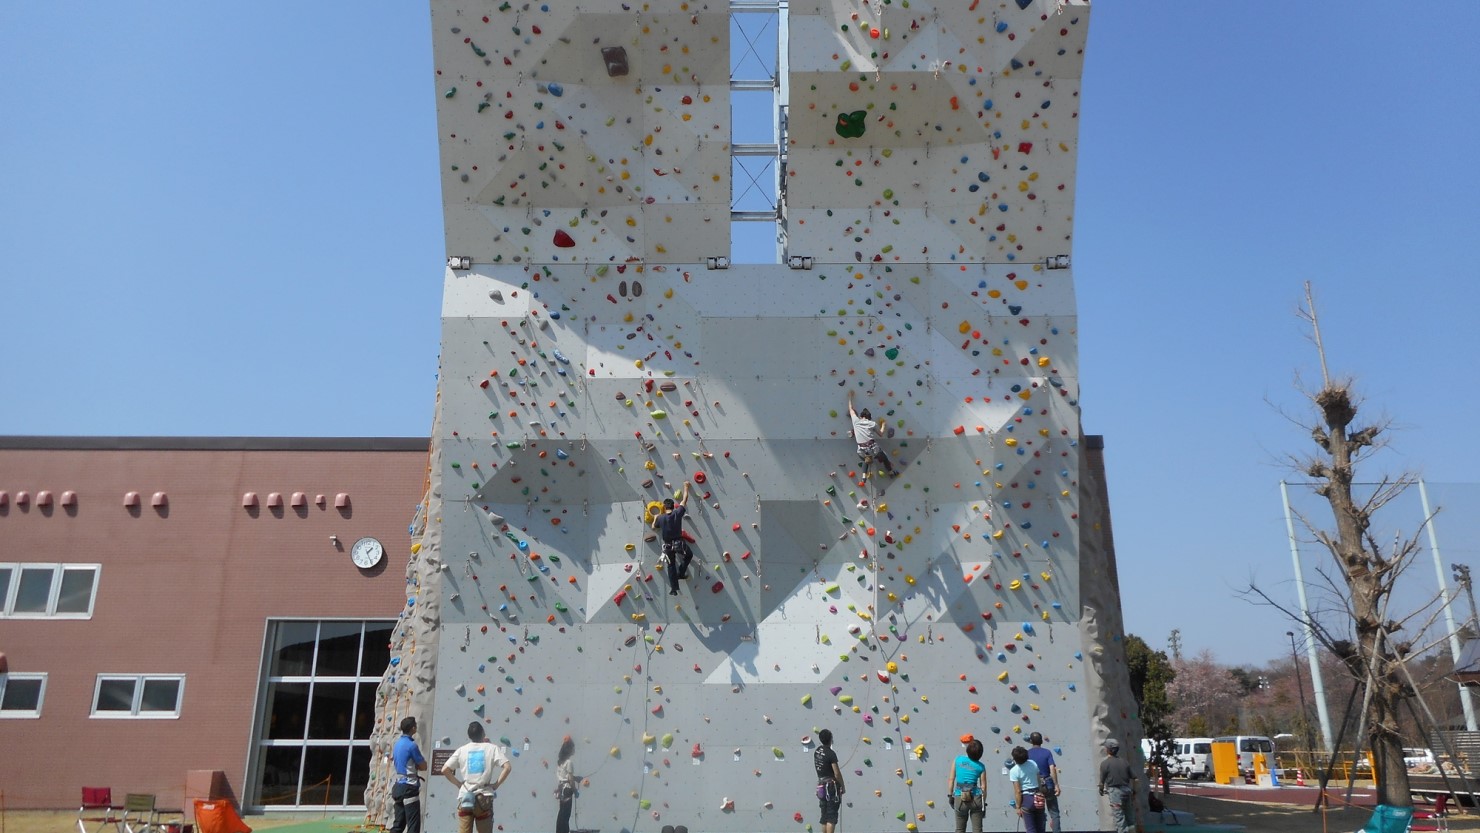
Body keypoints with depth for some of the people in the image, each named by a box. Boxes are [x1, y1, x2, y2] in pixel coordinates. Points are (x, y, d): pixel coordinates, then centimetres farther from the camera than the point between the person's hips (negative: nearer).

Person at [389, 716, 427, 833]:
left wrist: (413, 766, 6)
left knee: (398, 823, 12)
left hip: (398, 786, 9)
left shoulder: (397, 744, 11)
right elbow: (423, 766, -9)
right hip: (409, 788, -9)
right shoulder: (411, 745, -15)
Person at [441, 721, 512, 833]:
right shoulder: (492, 748, -1)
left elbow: (445, 769, -2)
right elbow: (508, 767, -11)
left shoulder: (462, 750, 3)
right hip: (484, 798, -1)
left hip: (465, 798, 1)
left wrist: (458, 784, 7)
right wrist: (496, 784, -2)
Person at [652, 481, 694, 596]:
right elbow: (684, 500, 3)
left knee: (671, 566, 17)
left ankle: (673, 588, 14)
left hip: (668, 545, 2)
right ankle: (681, 573, 19)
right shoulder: (677, 513, -8)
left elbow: (654, 527, 16)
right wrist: (686, 487, 15)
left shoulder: (660, 518, -4)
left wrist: (655, 518, 35)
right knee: (689, 555, 28)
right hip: (679, 543, -2)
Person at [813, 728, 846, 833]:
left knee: (824, 816, 12)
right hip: (832, 786, -7)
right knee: (831, 816, -6)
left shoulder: (816, 752, 7)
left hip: (821, 785, 7)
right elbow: (837, 773, -15)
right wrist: (843, 786, -3)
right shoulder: (830, 753, -16)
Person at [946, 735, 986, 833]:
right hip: (975, 798, -1)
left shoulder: (958, 759, -1)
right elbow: (983, 787, 2)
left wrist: (950, 795, 9)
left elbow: (951, 779, 1)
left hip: (959, 798, 1)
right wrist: (984, 803, 13)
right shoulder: (980, 766, -2)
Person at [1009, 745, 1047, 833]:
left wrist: (1018, 807, -5)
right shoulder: (1033, 763, -3)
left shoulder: (1014, 771, -16)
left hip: (1027, 799, -5)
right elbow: (1039, 781, 6)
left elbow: (1018, 792, -14)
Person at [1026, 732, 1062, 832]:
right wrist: (1056, 785, -12)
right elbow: (1052, 769, -14)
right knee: (1054, 813, 9)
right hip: (1048, 785, -1)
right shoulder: (1047, 752, -4)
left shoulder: (1027, 754, -2)